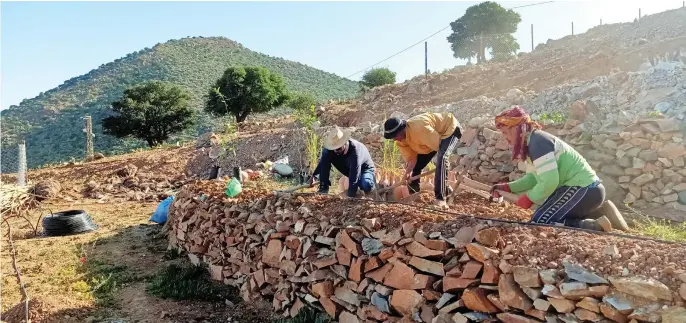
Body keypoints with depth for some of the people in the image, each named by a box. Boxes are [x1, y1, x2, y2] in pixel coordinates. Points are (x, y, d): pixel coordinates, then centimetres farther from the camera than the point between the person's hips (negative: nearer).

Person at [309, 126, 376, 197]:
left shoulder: (355, 150, -39)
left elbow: (354, 175, -41)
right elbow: (323, 160, -8)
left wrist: (350, 196, -43)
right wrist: (314, 176, -20)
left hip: (365, 169, -5)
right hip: (348, 168, 5)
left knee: (366, 186, -40)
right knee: (325, 152, -17)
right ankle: (324, 187, -13)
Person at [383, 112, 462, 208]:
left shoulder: (419, 128, -40)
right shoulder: (400, 140, -13)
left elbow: (439, 145, -31)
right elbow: (411, 158, -9)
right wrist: (408, 171, -30)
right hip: (434, 139, 9)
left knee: (441, 158, -34)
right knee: (415, 166, 5)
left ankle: (440, 199, -34)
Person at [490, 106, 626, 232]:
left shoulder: (537, 141, -21)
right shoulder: (530, 143, 11)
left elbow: (550, 181, -27)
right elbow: (532, 178, 11)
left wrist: (529, 198, -14)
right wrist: (507, 187, 1)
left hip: (584, 189, -10)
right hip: (584, 188, 10)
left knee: (539, 222, -14)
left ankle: (596, 226, -10)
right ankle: (595, 214, 15)